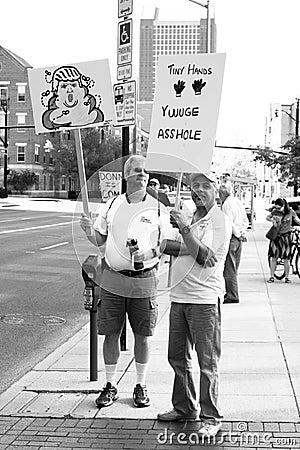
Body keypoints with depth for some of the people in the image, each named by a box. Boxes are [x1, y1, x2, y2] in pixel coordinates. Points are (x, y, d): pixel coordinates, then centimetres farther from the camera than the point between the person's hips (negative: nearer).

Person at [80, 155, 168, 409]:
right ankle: (111, 386, 18)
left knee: (142, 335, 6)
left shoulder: (157, 207, 0)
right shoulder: (113, 204, 7)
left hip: (144, 280, -2)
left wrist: (147, 253, -18)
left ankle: (141, 386, 21)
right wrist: (88, 230, -8)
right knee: (111, 333, 5)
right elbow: (99, 241, 13)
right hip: (113, 278, 2)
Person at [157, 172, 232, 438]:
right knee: (178, 357, 16)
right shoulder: (189, 218, 17)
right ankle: (184, 408, 30)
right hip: (179, 297, 8)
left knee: (207, 363, -2)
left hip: (204, 299, -8)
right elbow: (181, 248, 10)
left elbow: (205, 257, -17)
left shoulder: (221, 221, -7)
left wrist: (186, 229, -22)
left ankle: (211, 419, 7)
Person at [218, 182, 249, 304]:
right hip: (239, 239, 9)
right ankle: (232, 293, 22)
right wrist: (242, 232, 6)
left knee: (229, 269, -5)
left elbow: (229, 223, -20)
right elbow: (246, 220, 16)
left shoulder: (226, 204, -12)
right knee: (233, 269, 16)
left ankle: (232, 296, -4)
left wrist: (238, 234, -10)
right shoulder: (238, 202, 15)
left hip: (231, 238, -9)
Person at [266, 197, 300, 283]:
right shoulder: (275, 212, -1)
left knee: (286, 258, 0)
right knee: (273, 257, 1)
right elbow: (267, 217, 14)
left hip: (286, 236, -1)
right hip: (275, 236, 2)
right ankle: (272, 277, 9)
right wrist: (272, 220, -6)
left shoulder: (290, 212, -4)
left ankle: (287, 277, 11)